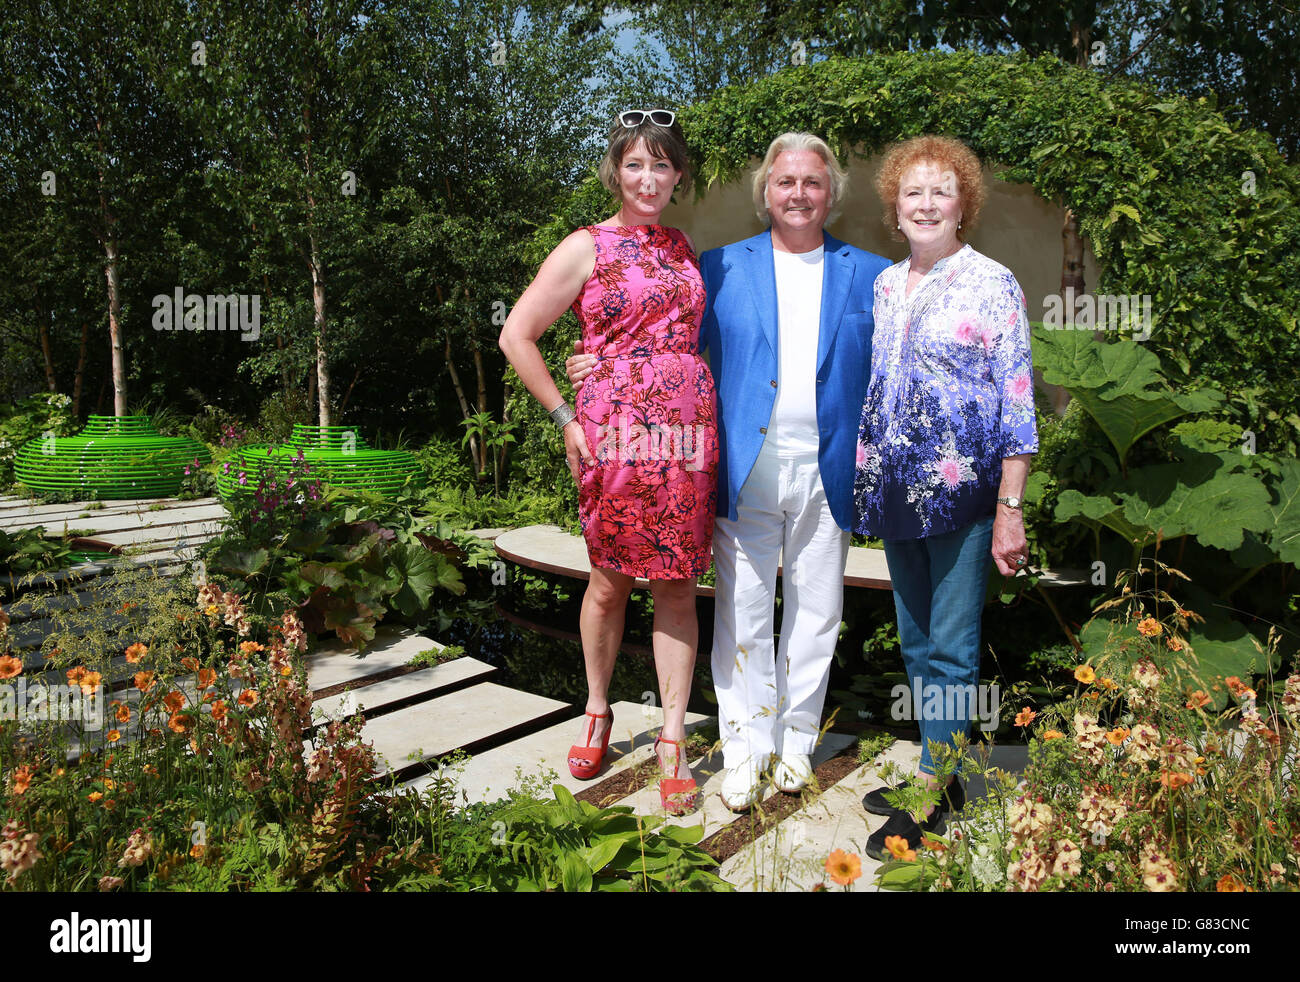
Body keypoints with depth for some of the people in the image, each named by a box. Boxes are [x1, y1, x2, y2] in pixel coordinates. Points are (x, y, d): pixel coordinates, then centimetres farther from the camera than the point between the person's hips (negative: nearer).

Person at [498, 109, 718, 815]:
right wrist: (566, 419, -3)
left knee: (676, 584, 4)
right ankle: (597, 712, 30)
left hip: (688, 435, 3)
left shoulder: (684, 247, 16)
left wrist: (703, 403, 9)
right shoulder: (586, 248, 2)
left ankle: (672, 741, 13)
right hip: (614, 433, -3)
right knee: (610, 579, 7)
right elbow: (516, 335, 0)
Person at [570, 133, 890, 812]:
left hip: (827, 474, 1)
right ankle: (746, 748, 18)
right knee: (743, 614, 3)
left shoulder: (870, 275, 10)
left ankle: (796, 742, 26)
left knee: (816, 613, 10)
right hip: (746, 470, -1)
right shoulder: (722, 267, 9)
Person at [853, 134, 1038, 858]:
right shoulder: (883, 285, 11)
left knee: (950, 649, 0)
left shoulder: (994, 285, -5)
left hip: (963, 492, -6)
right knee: (916, 642, 13)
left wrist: (1010, 510, -14)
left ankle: (933, 797, 12)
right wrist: (866, 480, 12)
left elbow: (1017, 404, -8)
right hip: (895, 491, 6)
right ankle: (938, 771, 27)